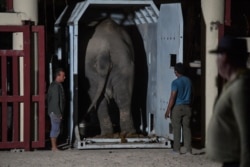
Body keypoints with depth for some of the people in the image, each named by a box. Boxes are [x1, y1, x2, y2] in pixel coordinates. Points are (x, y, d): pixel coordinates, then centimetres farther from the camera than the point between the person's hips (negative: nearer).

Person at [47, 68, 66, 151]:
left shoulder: (53, 85, 15)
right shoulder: (56, 86, -17)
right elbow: (55, 101, -21)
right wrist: (59, 113, -20)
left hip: (55, 112, 10)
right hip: (55, 112, -10)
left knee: (55, 129, 13)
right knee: (55, 129, -7)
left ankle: (54, 146, 17)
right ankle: (54, 147, -4)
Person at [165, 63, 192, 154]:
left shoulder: (175, 82, -12)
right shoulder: (188, 81, 6)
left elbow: (172, 97, -15)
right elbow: (190, 94, 13)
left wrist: (168, 110, -11)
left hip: (177, 107, -5)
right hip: (187, 107, 5)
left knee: (176, 128, 0)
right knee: (186, 128, 6)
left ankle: (177, 149, 0)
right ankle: (188, 148, 4)